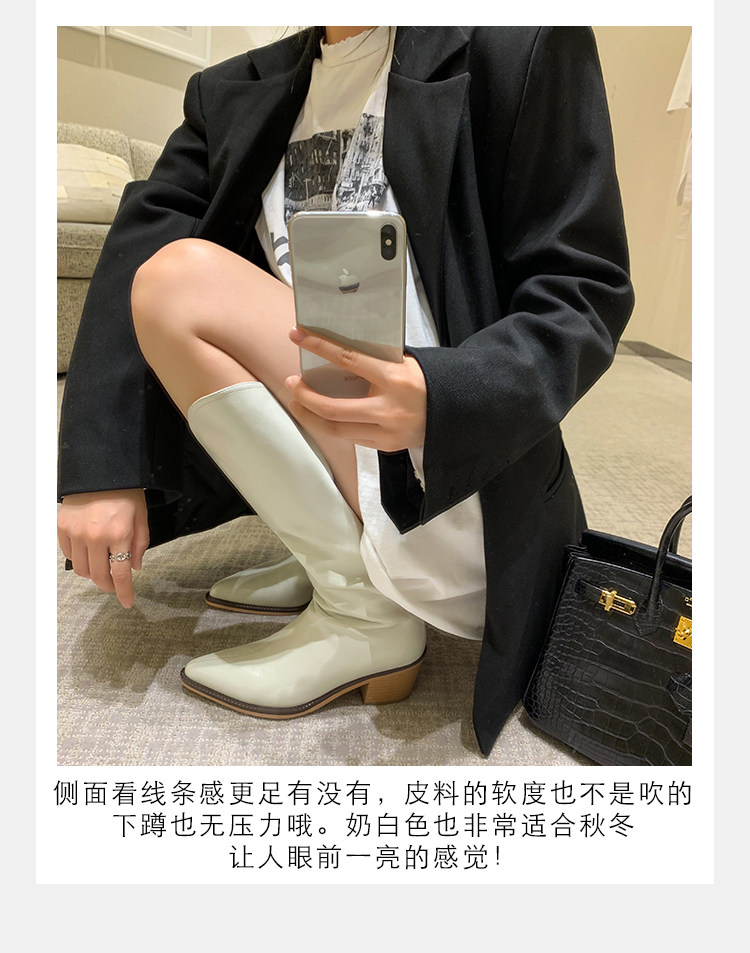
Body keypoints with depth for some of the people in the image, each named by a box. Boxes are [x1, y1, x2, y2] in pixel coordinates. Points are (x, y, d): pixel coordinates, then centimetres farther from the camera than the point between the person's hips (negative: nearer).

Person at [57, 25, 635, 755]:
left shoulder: (519, 46, -4)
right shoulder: (235, 92, 10)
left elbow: (587, 292, -9)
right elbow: (134, 247, -2)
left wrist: (437, 396, -29)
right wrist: (98, 469, -14)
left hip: (443, 487, -6)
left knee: (179, 282, -17)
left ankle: (367, 618, -6)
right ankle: (332, 553, 7)